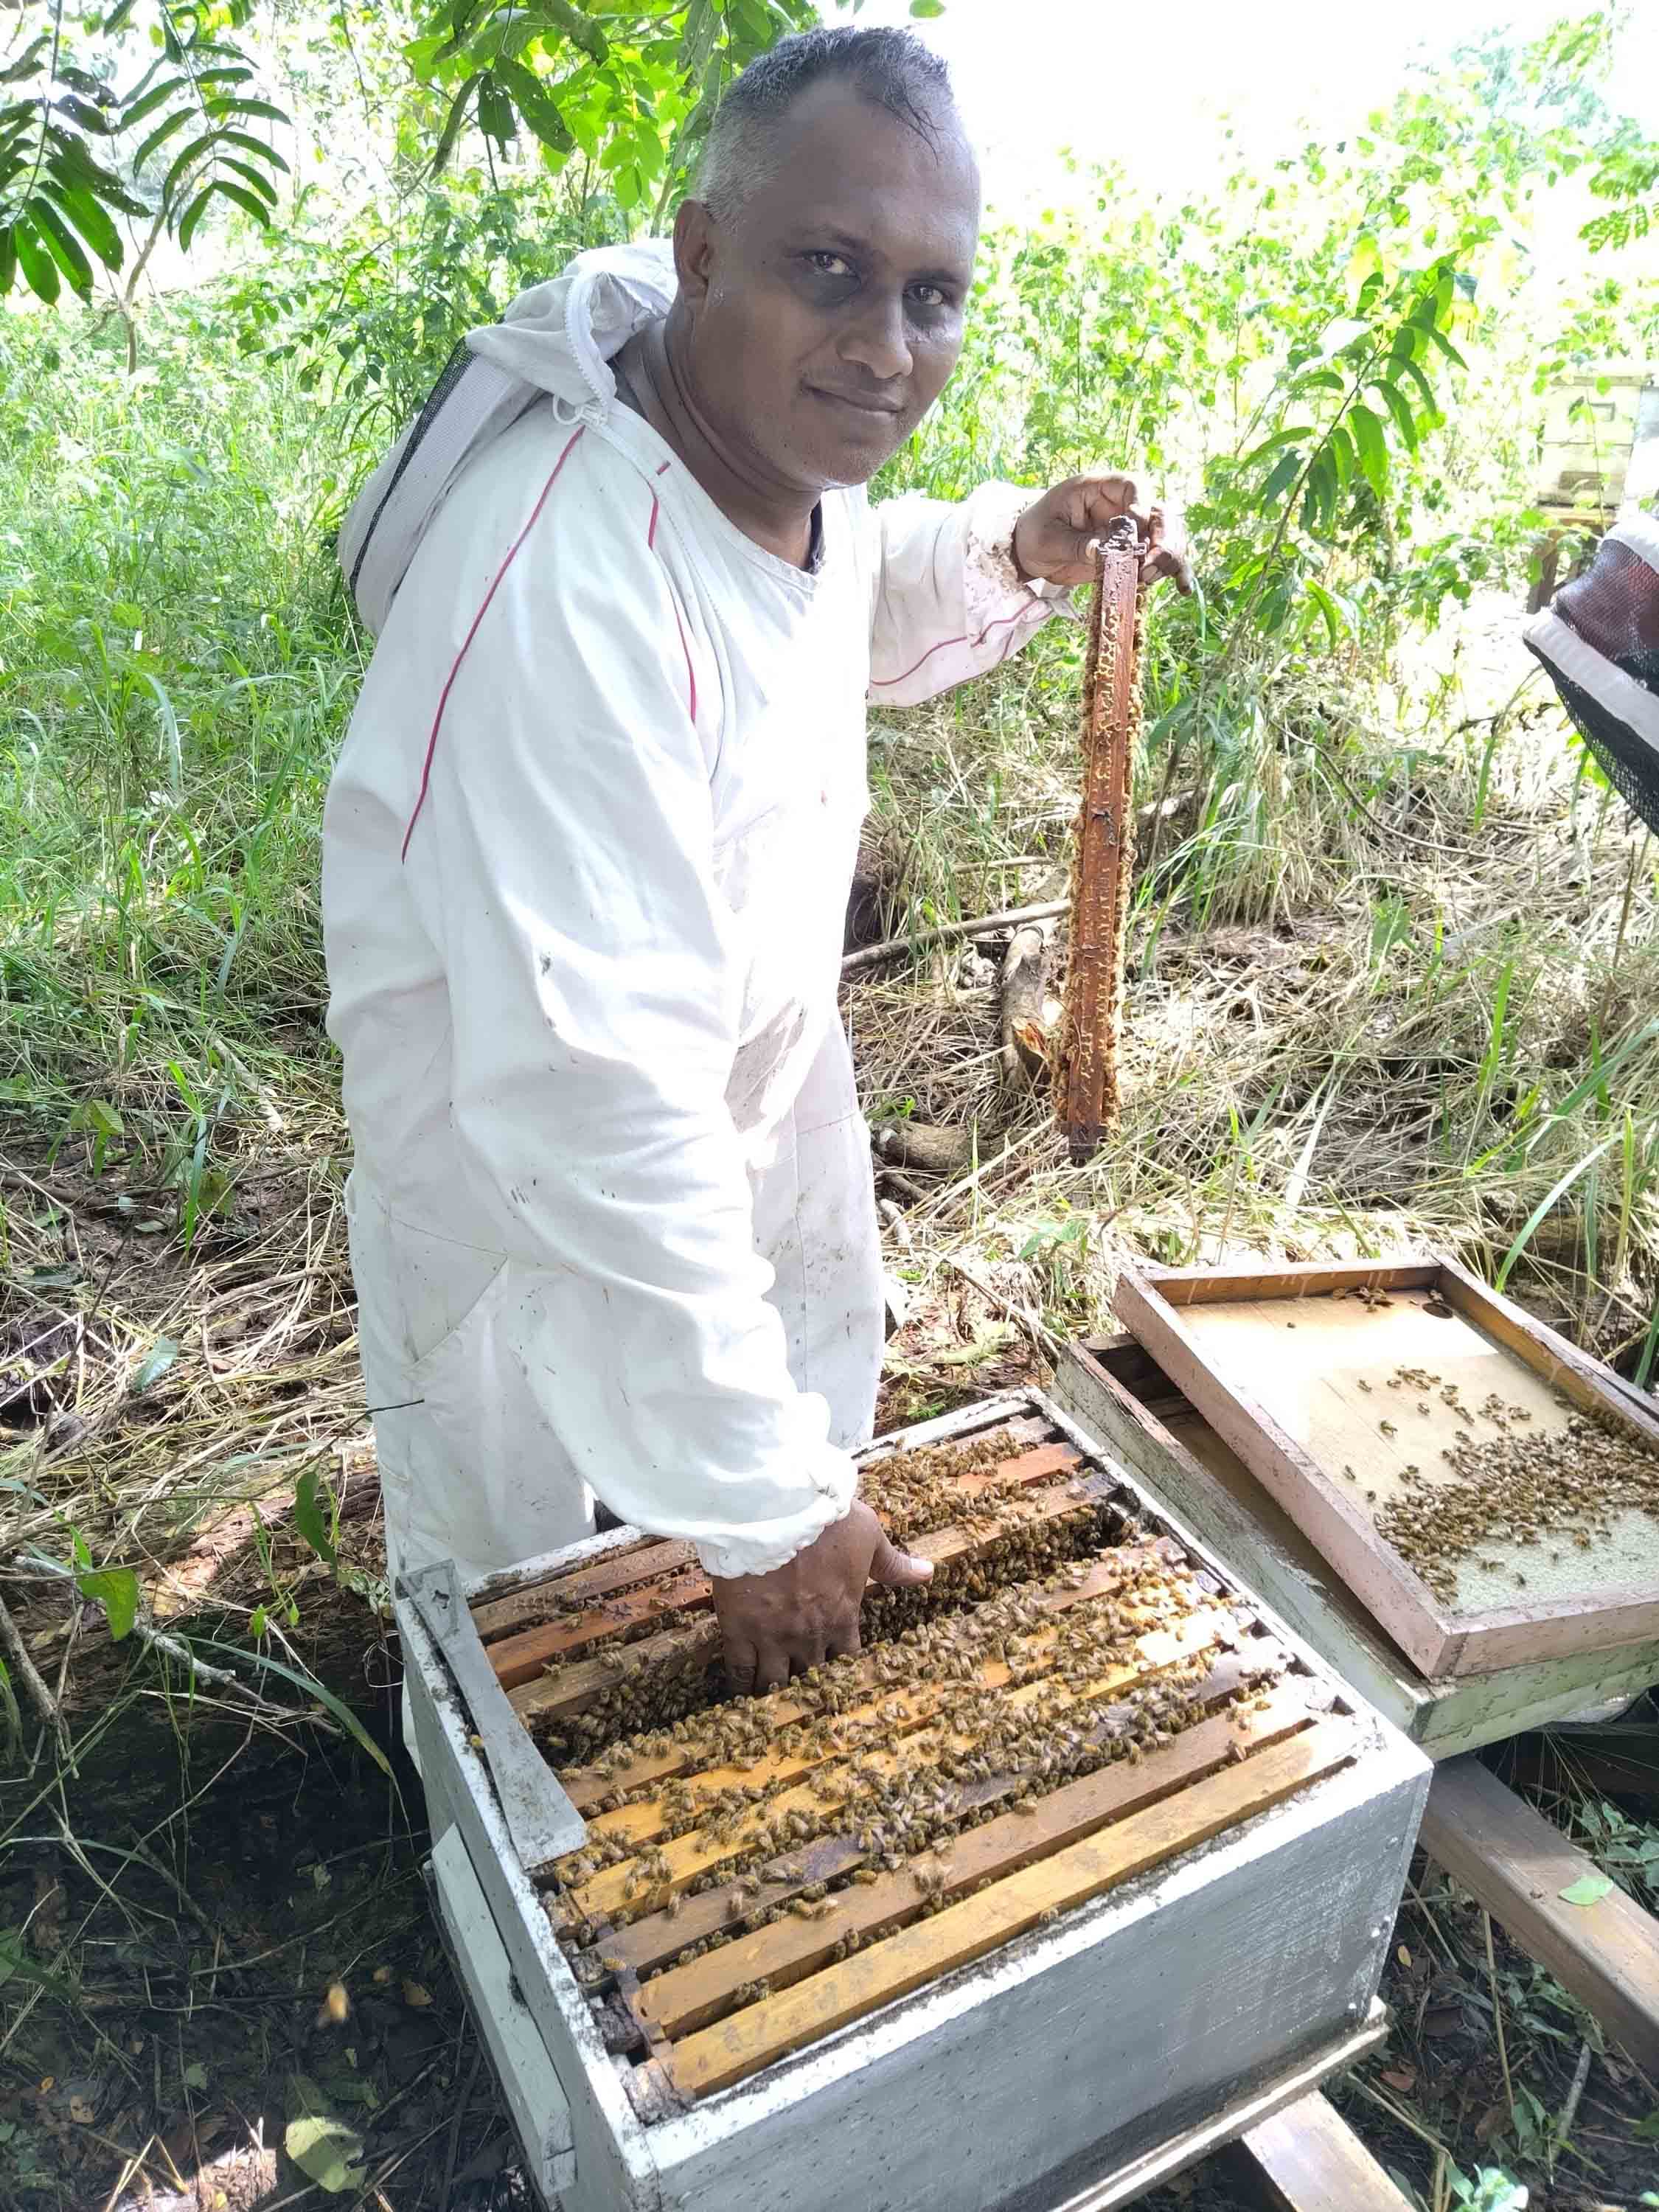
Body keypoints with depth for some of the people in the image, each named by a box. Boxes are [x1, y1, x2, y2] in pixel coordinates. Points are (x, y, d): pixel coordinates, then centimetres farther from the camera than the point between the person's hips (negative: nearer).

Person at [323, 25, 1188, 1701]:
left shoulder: (782, 448, -10)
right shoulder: (565, 585, -38)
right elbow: (592, 1104, -40)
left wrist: (1013, 555, -5)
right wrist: (759, 1503, -34)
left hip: (751, 1033, 8)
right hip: (525, 1133, -7)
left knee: (814, 1412, 27)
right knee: (516, 1542, 15)